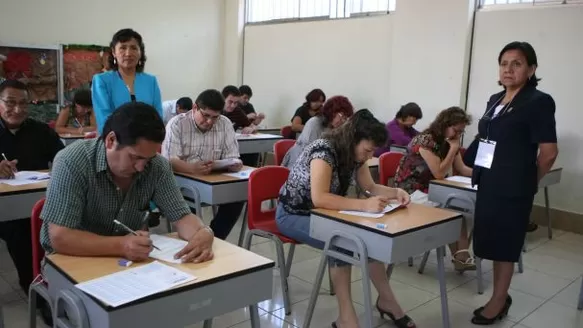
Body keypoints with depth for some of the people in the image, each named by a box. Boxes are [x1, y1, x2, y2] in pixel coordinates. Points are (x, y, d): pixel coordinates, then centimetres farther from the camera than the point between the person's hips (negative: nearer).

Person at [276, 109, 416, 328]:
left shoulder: (355, 154, -6)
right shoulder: (324, 150, -29)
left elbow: (370, 187, 4)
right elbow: (319, 198, -40)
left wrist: (395, 192, -15)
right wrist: (364, 205, -45)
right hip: (293, 214, -7)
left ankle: (386, 300, 0)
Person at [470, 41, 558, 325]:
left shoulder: (538, 102, -11)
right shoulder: (495, 100, 11)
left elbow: (549, 152, -13)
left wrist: (527, 182, 0)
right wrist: (483, 175, 12)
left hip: (513, 188, -7)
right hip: (488, 183, 7)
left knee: (504, 244, 3)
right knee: (491, 242, 14)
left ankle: (498, 302, 18)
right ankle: (500, 297, 30)